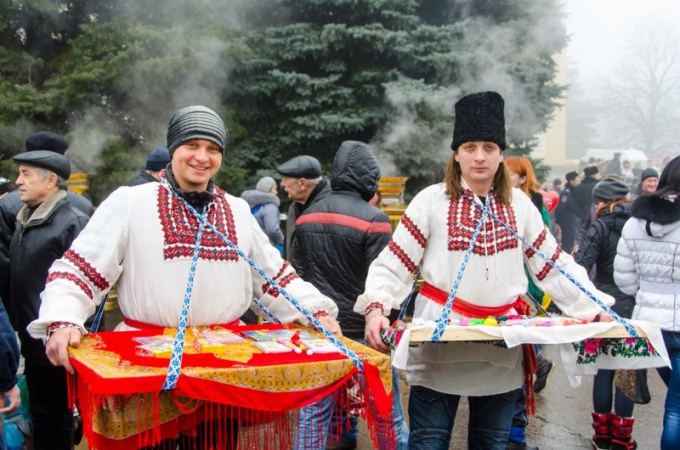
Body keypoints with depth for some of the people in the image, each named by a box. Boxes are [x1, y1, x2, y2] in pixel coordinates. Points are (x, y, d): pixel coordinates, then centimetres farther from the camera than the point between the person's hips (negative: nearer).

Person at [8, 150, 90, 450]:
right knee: (40, 414, 19)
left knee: (54, 416, 5)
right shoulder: (25, 220, 10)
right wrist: (19, 327, 16)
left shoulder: (72, 222, -16)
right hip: (32, 340, 8)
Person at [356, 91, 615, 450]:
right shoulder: (432, 201, -4)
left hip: (502, 352, 3)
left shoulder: (519, 205, 6)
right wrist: (376, 309, -21)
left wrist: (596, 308, 3)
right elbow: (393, 265, -6)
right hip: (439, 346, -3)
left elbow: (554, 266, 11)